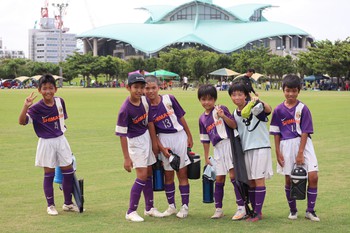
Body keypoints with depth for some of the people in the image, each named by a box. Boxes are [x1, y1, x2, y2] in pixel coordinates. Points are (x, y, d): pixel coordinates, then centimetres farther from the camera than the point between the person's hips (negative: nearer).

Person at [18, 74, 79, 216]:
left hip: (61, 140, 4)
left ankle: (68, 203, 21)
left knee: (68, 171, 7)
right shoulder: (36, 108, -14)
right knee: (49, 174, 3)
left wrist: (62, 130, 13)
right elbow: (22, 121, -25)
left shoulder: (60, 102, -1)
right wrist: (26, 106, -36)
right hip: (46, 143, -4)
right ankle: (50, 205, 17)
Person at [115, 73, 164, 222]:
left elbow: (150, 122, 3)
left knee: (149, 173, 14)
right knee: (142, 175, -12)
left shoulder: (145, 101, -9)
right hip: (135, 141, -7)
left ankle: (149, 208, 27)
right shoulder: (125, 109, -26)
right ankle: (131, 212, -3)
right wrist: (126, 158, -24)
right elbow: (122, 134, -24)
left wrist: (154, 143, 8)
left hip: (146, 137, 7)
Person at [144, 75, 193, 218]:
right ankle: (171, 206, 21)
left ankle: (185, 206, 8)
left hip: (180, 136, -1)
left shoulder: (169, 99, -5)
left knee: (182, 173, 1)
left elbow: (181, 117, 3)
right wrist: (162, 148, -7)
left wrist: (189, 136, 5)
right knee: (168, 174, 8)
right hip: (163, 139, 1)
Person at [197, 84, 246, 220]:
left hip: (229, 144, -5)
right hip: (217, 149, 5)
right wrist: (206, 158, 17)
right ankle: (218, 209, 16)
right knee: (219, 179, 7)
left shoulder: (221, 109, -3)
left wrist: (223, 116, -23)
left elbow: (234, 125, -9)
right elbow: (205, 139, 18)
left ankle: (241, 208, -8)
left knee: (233, 175, -11)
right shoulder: (202, 119, 13)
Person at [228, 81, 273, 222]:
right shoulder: (235, 114, 8)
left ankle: (258, 212, -1)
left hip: (260, 147, -6)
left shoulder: (254, 107, -11)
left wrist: (260, 102, -50)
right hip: (246, 149, 6)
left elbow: (268, 110, -32)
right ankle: (254, 211, 18)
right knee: (250, 181, 9)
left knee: (259, 180, -5)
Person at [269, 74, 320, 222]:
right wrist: (278, 153, 2)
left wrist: (300, 153, -12)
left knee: (313, 176, -11)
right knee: (289, 180, 7)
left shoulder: (303, 109, -4)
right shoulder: (278, 110, 2)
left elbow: (305, 132, -7)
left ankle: (310, 211, 4)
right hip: (286, 145, 2)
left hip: (303, 144, -1)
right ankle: (293, 210, 25)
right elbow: (276, 133, 7)